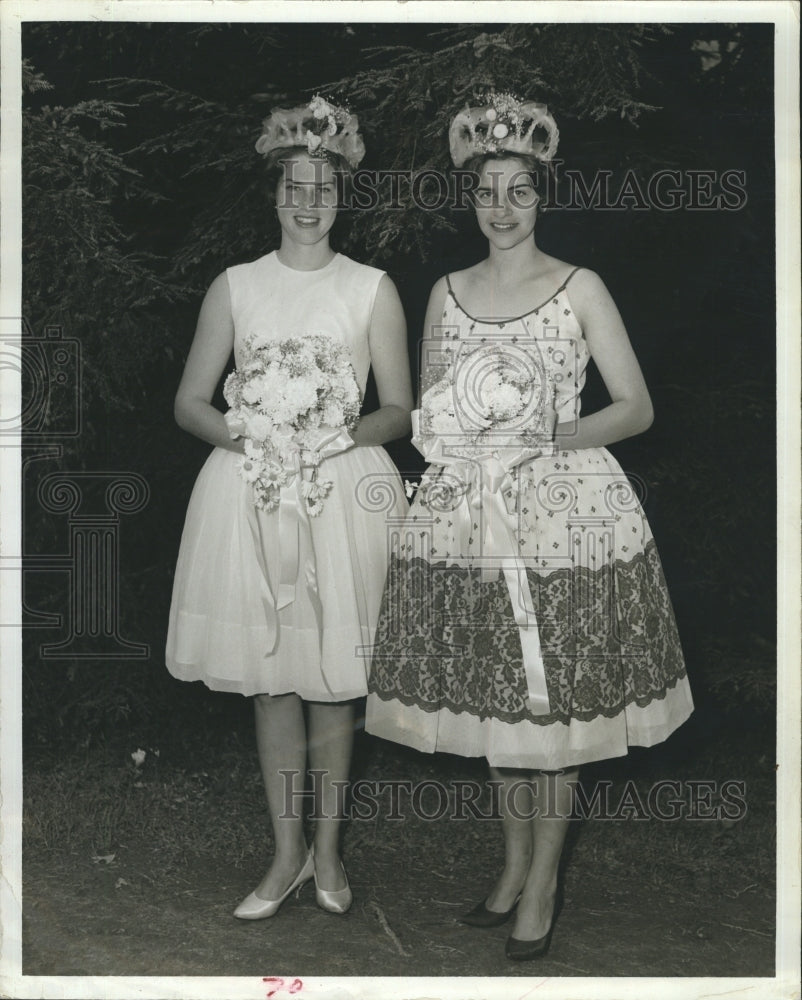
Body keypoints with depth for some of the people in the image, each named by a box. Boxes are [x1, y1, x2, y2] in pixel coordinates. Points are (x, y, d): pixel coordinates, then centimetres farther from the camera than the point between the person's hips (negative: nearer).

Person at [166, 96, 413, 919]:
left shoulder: (372, 289, 4)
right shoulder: (234, 287, 7)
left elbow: (400, 410, 5)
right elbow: (189, 402, 7)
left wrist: (345, 433, -14)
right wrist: (238, 434, -12)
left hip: (345, 492, -1)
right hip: (252, 493, 1)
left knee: (332, 681, 5)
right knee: (271, 681, 7)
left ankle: (327, 850, 23)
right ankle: (288, 854, 22)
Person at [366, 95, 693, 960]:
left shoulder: (580, 288, 0)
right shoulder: (446, 293, 11)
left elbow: (637, 407, -2)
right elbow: (424, 409, 17)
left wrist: (555, 435, -17)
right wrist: (443, 432, -6)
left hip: (561, 509, -3)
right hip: (468, 512, 4)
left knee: (554, 695, 1)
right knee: (490, 691, 10)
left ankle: (545, 876, 19)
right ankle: (514, 860, 29)